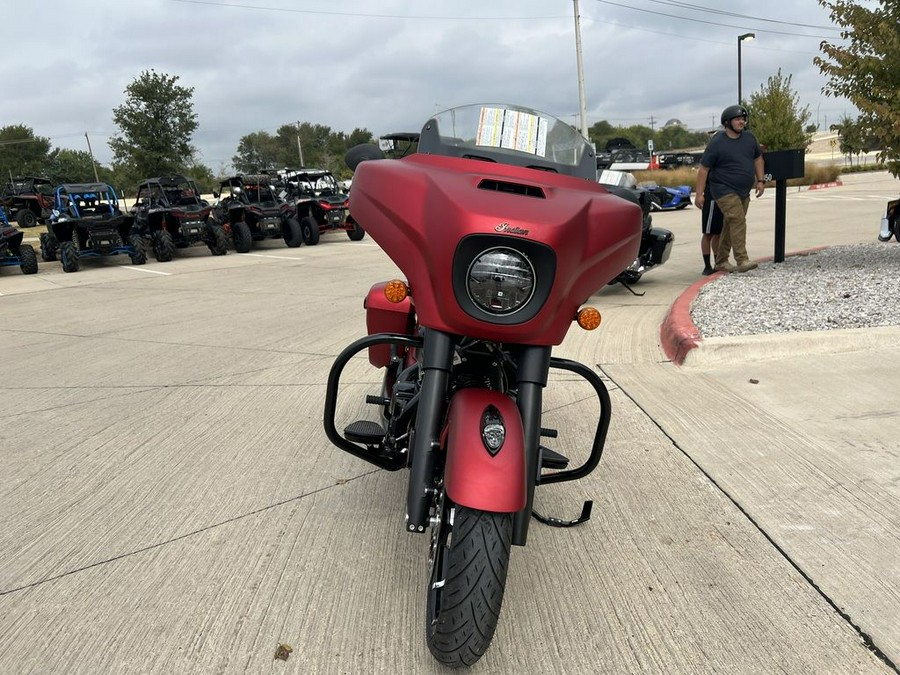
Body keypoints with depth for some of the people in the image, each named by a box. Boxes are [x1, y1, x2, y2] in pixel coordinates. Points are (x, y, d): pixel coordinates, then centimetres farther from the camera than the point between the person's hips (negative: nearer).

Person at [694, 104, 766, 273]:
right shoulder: (717, 143, -10)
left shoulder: (749, 138, 9)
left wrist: (760, 180, 13)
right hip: (724, 190, -7)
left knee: (731, 225, 8)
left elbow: (758, 158, 22)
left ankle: (721, 262, 15)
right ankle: (742, 260, -22)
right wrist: (699, 194, -13)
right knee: (737, 220, -20)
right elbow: (703, 168, -9)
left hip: (743, 191, 7)